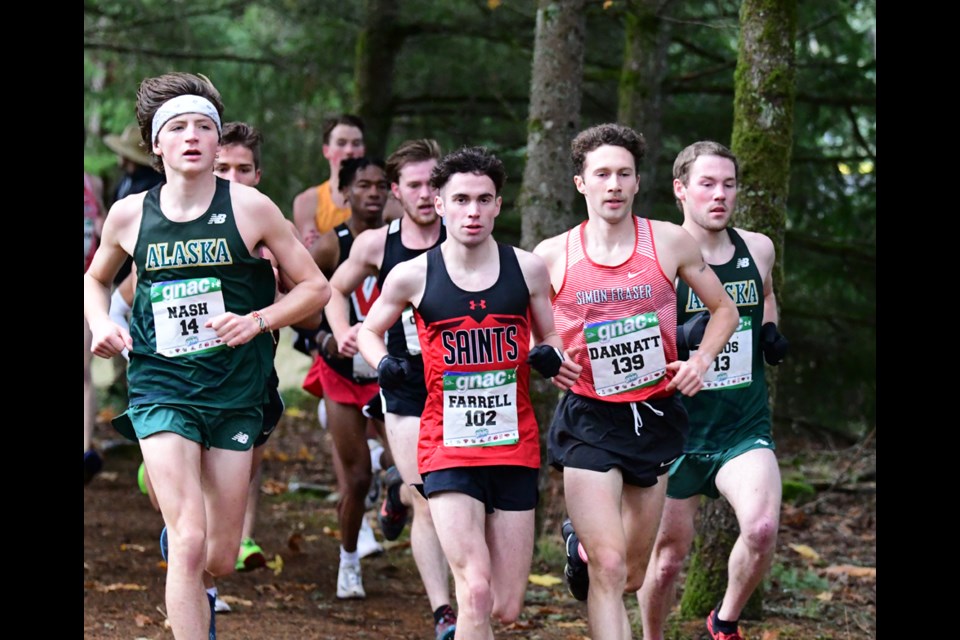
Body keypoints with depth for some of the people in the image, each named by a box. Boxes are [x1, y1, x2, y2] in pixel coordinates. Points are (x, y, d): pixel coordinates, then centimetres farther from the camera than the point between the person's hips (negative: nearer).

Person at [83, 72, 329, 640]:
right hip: (161, 389, 0)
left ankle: (192, 591, 44)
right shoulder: (130, 215, 1)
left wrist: (257, 321, -14)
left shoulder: (250, 208, -5)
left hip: (236, 394, 1)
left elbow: (316, 287, 2)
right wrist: (101, 324, 2)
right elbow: (96, 279, 22)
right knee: (190, 541, -17)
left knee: (222, 559, 7)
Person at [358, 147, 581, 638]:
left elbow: (549, 337, 17)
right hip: (448, 446, -3)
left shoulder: (527, 269, 2)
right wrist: (384, 364, -6)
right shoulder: (412, 276, -1)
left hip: (515, 445, 3)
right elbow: (369, 331, 16)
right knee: (476, 594, -19)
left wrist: (549, 357, -7)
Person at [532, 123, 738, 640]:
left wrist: (702, 360, -6)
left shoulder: (670, 243, -1)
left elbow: (724, 310, 11)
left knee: (631, 576, 14)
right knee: (609, 568, -16)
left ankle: (581, 542, 48)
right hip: (589, 420, -3)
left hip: (654, 417, 3)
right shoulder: (552, 256, -4)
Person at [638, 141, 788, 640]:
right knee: (668, 556, 6)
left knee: (762, 529, -22)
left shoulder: (758, 249, 4)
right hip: (678, 431, -2)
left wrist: (771, 332, 8)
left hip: (745, 427, 2)